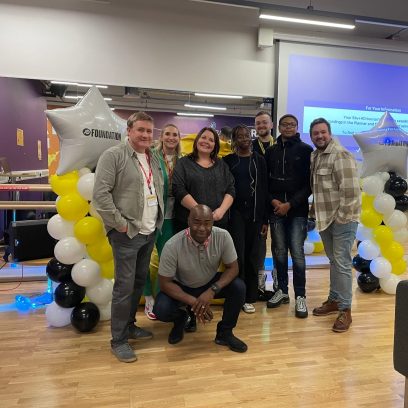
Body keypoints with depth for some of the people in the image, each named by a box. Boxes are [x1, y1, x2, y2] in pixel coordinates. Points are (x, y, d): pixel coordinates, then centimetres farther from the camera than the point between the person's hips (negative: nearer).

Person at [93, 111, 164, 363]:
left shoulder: (153, 160, 14)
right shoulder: (114, 155, -9)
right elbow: (101, 194, -15)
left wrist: (159, 219, 10)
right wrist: (119, 223, -16)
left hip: (150, 232, 7)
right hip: (127, 233, -7)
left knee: (140, 282, 16)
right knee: (125, 286, -2)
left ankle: (130, 325, 33)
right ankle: (118, 340, 13)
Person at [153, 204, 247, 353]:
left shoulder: (223, 236, -25)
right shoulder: (173, 245, -30)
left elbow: (232, 268, -15)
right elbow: (165, 283, -21)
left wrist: (212, 291, -31)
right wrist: (193, 302, -31)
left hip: (211, 283, 2)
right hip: (181, 287, -1)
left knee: (238, 287, -23)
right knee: (161, 310, -27)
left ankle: (224, 332, 1)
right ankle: (180, 319, 11)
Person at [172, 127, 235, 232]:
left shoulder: (222, 165, 14)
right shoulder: (183, 163, 3)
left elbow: (230, 190, 8)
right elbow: (179, 190, -8)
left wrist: (221, 210, -11)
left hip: (219, 222, 3)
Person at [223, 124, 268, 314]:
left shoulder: (259, 160, 7)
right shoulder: (228, 160, 4)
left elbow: (264, 189, 5)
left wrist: (265, 219, 1)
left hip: (255, 213, 2)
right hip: (235, 212, -1)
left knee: (252, 257, 6)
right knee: (238, 256, -6)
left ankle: (249, 298, 17)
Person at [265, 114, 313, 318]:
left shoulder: (306, 150, 1)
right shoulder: (271, 151, 10)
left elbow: (309, 183, -3)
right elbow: (265, 180, 10)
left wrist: (290, 204, -10)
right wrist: (273, 201, -6)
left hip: (297, 210, -3)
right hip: (275, 209, 3)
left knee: (297, 253, -3)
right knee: (279, 252, 9)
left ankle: (300, 296, 11)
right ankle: (282, 290, 24)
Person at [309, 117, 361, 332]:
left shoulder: (341, 155, -15)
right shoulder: (314, 156, 10)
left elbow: (350, 190, -21)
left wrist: (340, 216, -17)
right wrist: (315, 207, 9)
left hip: (342, 219, -8)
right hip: (325, 218, 8)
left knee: (342, 264, -3)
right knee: (333, 261, 18)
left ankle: (345, 310, 9)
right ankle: (334, 299, 32)